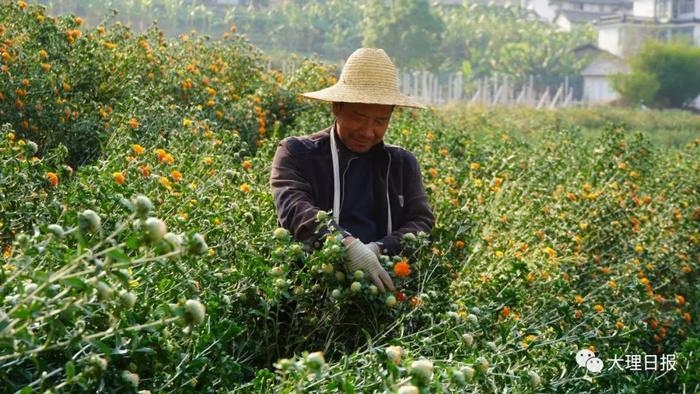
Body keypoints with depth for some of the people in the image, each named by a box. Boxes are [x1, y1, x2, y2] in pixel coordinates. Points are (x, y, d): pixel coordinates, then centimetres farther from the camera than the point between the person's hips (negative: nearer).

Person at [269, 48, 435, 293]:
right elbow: (293, 208, -9)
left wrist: (379, 249, -13)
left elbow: (422, 223, 9)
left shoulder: (403, 163, 18)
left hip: (385, 285, 1)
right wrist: (348, 245, -27)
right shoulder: (295, 154, 7)